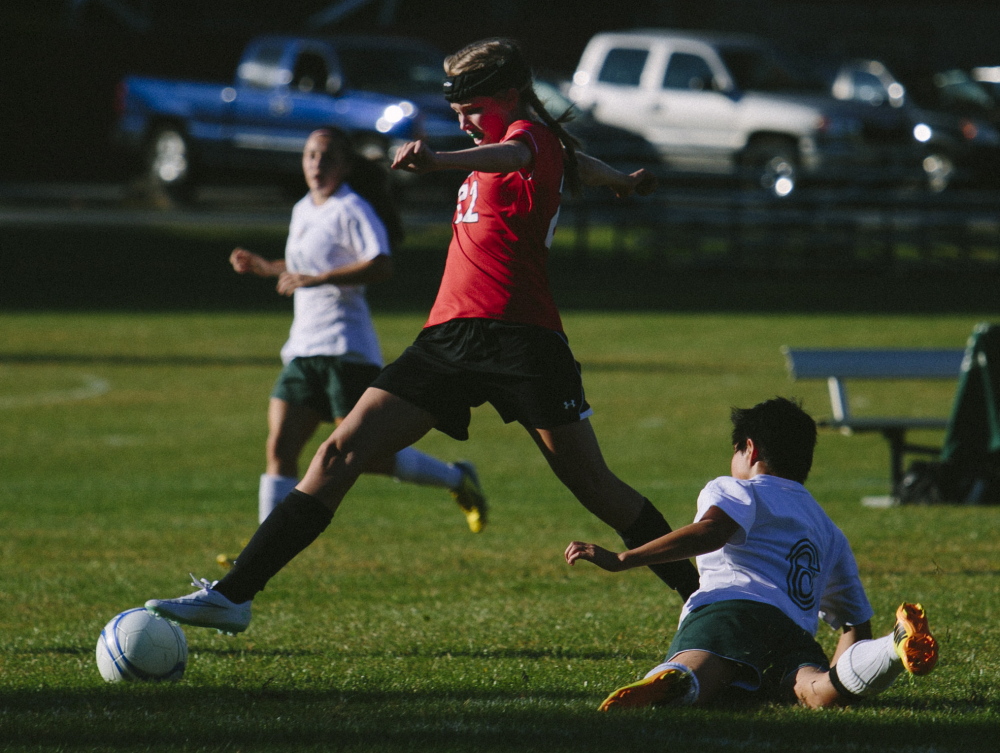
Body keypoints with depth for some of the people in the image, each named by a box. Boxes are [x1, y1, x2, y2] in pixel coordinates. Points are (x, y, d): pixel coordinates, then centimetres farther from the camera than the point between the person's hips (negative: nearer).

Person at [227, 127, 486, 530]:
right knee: (279, 451, -5)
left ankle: (457, 478, 15)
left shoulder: (352, 210, -9)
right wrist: (263, 267, 23)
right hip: (303, 349, 8)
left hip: (345, 347, -8)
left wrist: (316, 279, -29)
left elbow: (381, 265, -25)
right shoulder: (303, 210, 17)